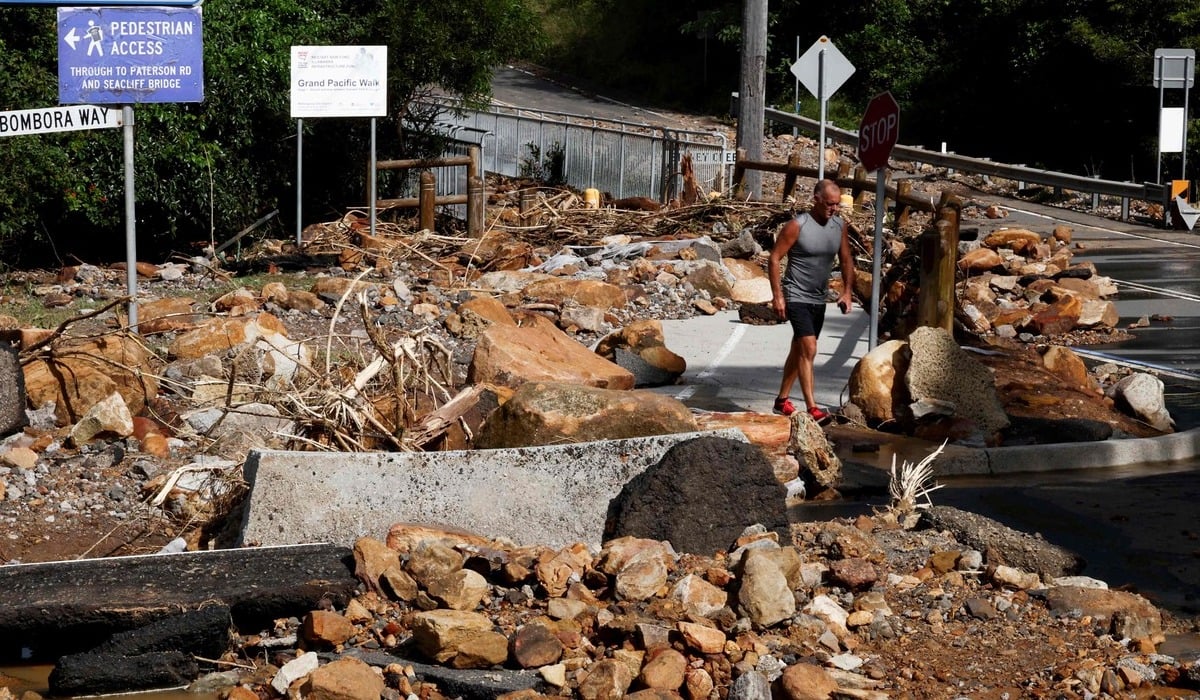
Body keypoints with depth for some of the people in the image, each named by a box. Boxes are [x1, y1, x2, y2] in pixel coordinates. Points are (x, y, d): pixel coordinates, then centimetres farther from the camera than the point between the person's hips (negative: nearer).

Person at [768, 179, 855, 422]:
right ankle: (812, 408, -20)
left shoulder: (840, 226, 3)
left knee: (799, 350, 15)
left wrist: (846, 292, 2)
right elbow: (775, 258, -12)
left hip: (819, 299, 7)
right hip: (796, 297, -7)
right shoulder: (797, 226, -15)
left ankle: (782, 399, 28)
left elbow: (846, 260, 13)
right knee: (808, 349, -17)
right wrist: (777, 295, -15)